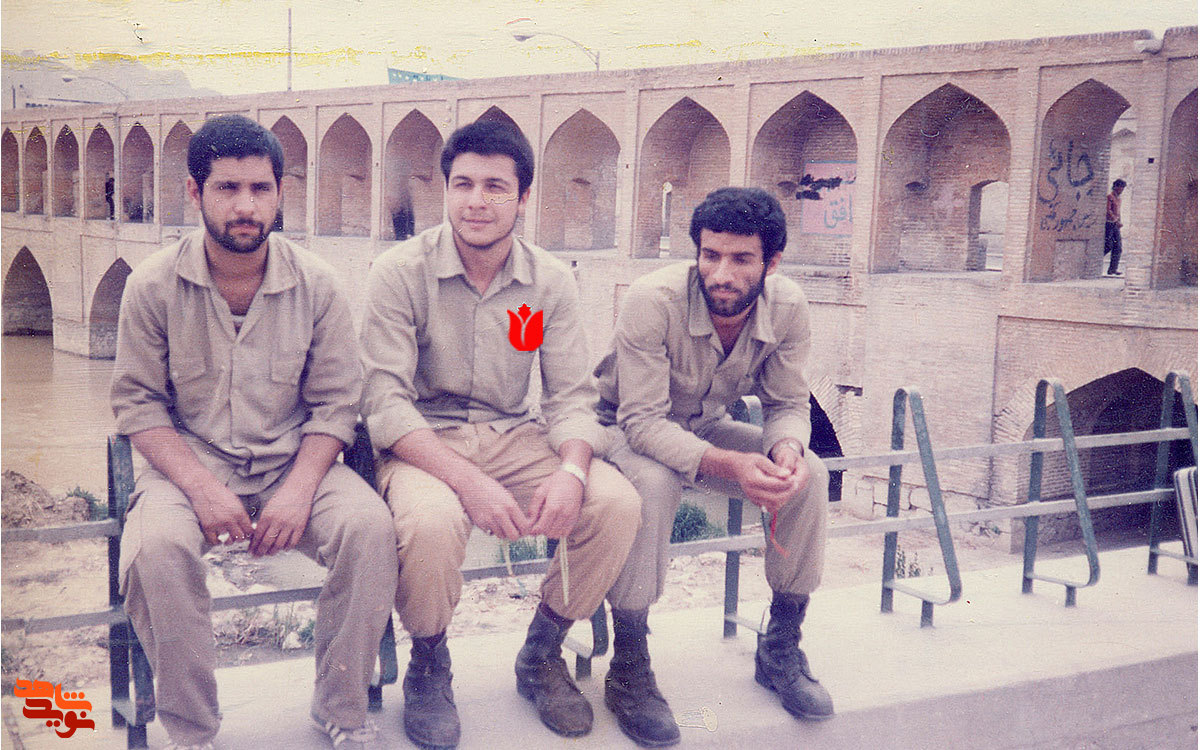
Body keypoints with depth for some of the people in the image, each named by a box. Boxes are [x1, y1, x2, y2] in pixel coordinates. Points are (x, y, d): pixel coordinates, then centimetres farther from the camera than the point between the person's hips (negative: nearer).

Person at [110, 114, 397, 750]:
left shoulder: (315, 283, -2)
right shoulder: (154, 285, -4)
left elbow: (335, 403, 0)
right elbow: (137, 403, -2)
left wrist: (299, 489, -17)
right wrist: (202, 487, -18)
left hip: (294, 460, 1)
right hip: (191, 460, 0)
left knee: (369, 526, -28)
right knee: (156, 545, -33)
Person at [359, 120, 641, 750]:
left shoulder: (550, 282, 1)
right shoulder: (400, 272, -9)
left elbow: (572, 396, 0)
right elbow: (385, 402, -15)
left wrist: (572, 469, -23)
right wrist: (468, 481, -29)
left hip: (516, 437, 4)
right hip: (422, 444, -3)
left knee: (617, 503, -21)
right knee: (432, 522, -37)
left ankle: (541, 657, 4)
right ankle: (427, 670, -3)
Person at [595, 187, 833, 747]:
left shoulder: (788, 308, -17)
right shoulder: (653, 301, -32)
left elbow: (788, 405, -6)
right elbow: (642, 421, -33)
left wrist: (787, 448, -32)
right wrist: (730, 465, -47)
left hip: (706, 428, 5)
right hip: (627, 431, -4)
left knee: (809, 475, -18)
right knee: (654, 483, -38)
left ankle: (780, 649, 0)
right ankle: (628, 669, -22)